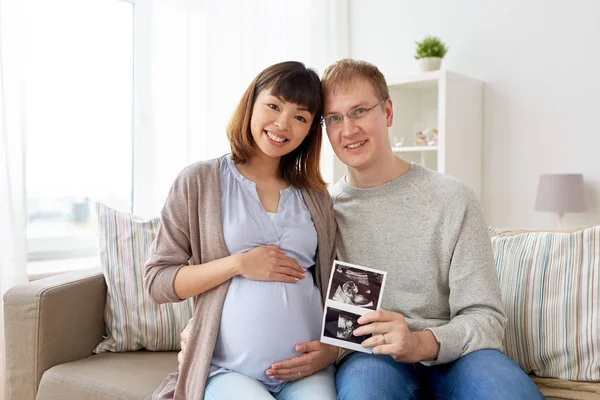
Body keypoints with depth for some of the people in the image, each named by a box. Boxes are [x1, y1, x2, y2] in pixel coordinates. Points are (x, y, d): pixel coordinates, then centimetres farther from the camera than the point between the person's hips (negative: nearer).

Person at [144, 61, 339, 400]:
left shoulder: (318, 199, 10)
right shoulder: (199, 181, 0)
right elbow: (157, 281, -1)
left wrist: (332, 349, -2)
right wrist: (237, 264, -13)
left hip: (307, 371, 3)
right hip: (229, 370, -2)